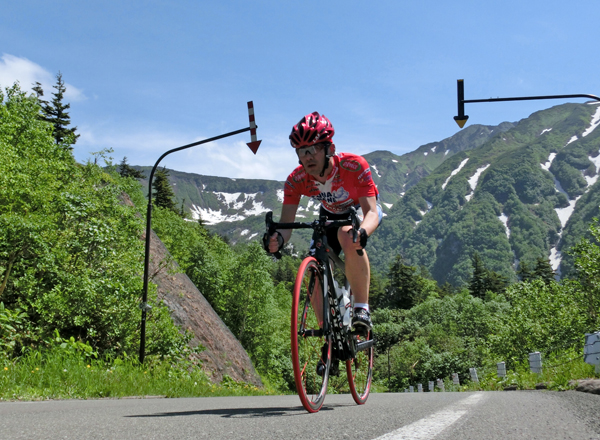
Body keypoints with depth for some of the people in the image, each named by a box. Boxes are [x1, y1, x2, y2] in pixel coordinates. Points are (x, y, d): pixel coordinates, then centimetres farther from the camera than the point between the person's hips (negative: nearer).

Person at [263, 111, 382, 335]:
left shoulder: (354, 166, -36)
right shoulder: (296, 180, -26)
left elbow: (371, 211, -40)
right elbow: (286, 222, -27)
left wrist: (362, 232, -63)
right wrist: (277, 239, -52)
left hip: (361, 209, -4)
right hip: (331, 215, 4)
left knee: (348, 236, -39)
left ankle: (362, 308, -29)